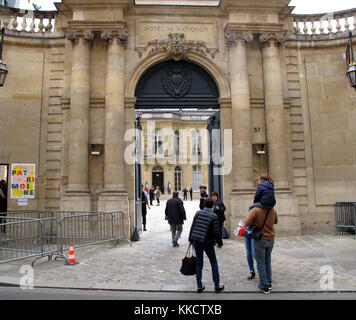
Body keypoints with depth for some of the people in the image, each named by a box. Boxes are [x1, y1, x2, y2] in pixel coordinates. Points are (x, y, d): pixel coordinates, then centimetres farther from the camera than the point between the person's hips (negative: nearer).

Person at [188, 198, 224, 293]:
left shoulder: (198, 213, 0)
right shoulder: (213, 216, -11)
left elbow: (192, 226, 4)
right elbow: (217, 231, -9)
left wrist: (191, 239, 13)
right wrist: (220, 242, 5)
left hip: (196, 241, 4)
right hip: (207, 242, -4)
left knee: (199, 263, 13)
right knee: (214, 263, 13)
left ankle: (199, 286, 18)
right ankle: (217, 286, 17)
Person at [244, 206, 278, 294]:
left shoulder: (256, 210, -20)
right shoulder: (273, 211, -4)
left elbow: (247, 222, -23)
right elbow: (275, 221, 14)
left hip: (260, 240, -5)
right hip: (271, 239, 5)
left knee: (261, 262, 7)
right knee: (267, 261, 20)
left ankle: (264, 286, 12)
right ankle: (269, 283, 28)